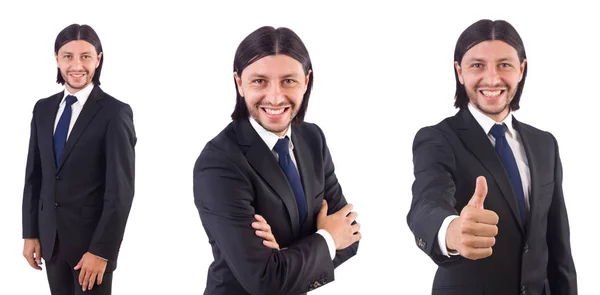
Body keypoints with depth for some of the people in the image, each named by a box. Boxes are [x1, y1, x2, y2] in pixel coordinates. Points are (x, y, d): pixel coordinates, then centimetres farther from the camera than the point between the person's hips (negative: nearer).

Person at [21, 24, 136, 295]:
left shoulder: (115, 113, -11)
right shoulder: (43, 109, 7)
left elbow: (120, 190, -14)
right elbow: (34, 176, 10)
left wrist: (101, 250, -17)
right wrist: (30, 233, 5)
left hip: (92, 237, -5)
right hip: (50, 236, 5)